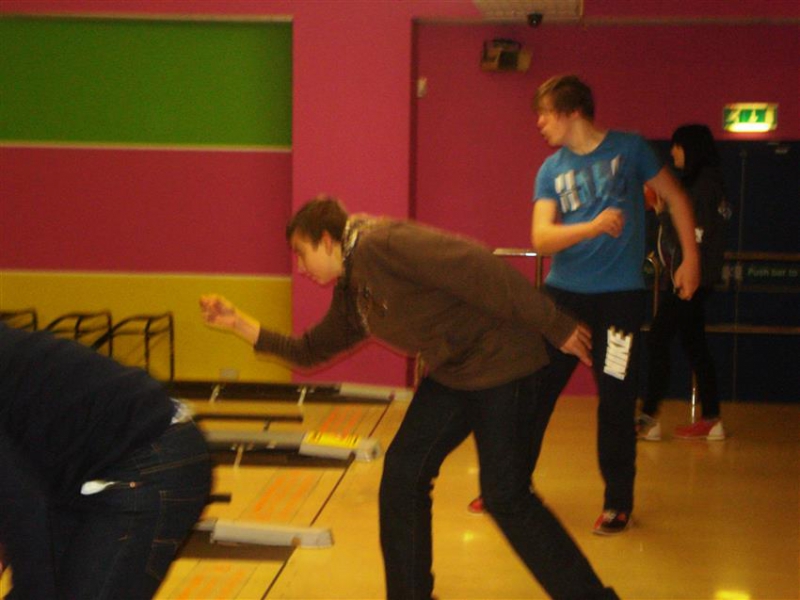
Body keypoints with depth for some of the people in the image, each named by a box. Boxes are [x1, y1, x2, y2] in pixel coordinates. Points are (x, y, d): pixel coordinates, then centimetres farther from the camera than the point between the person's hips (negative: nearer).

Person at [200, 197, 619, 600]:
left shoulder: (382, 244, -20)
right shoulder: (349, 295, 10)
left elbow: (481, 270, -25)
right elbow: (311, 351, 19)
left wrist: (556, 328, -24)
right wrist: (237, 322, 12)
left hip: (501, 361, -9)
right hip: (451, 373, 9)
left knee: (505, 496, -8)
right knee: (403, 473, 6)